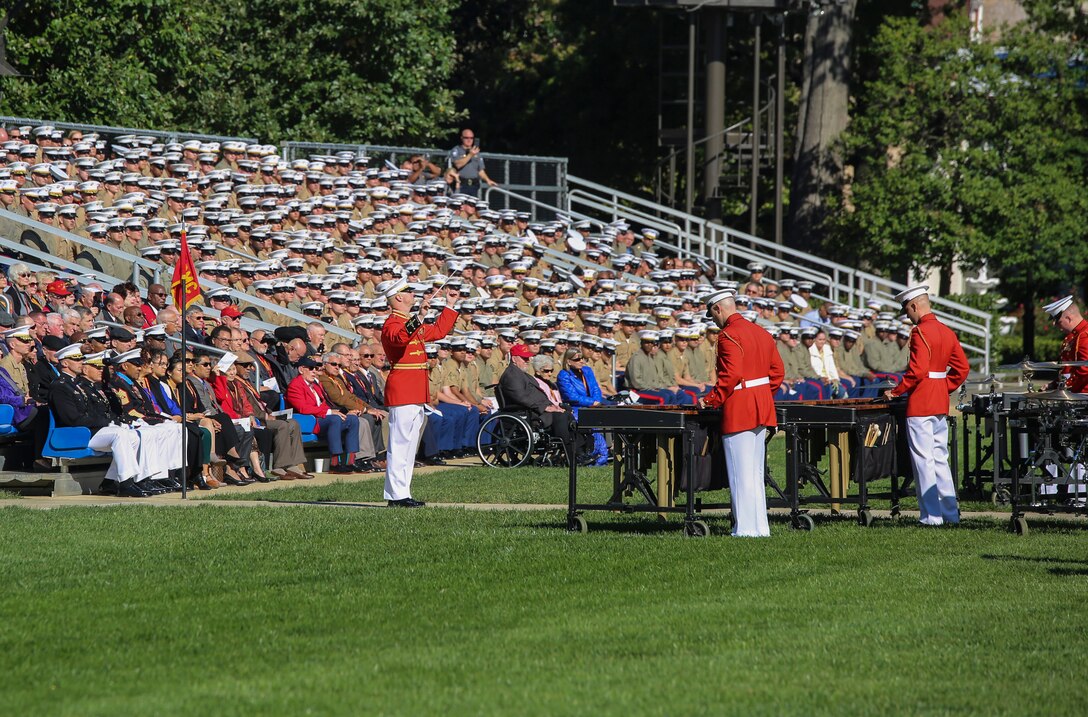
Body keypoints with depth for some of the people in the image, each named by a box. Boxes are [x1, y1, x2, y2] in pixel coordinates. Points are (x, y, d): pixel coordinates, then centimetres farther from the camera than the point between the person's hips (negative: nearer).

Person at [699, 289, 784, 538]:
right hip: (762, 411, 9)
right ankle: (760, 527, 16)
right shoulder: (761, 332, 12)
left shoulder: (729, 335, -15)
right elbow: (777, 371, 13)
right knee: (756, 472, 14)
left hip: (738, 412, -9)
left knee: (741, 474, -4)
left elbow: (731, 376, -23)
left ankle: (745, 528, -3)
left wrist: (711, 400, -14)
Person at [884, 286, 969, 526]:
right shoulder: (947, 332, 11)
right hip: (941, 405, 8)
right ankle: (950, 512, 15)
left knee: (923, 461, -4)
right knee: (940, 459, 14)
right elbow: (962, 368, 13)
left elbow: (917, 370, -21)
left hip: (920, 406, -8)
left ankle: (930, 515, -4)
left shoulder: (920, 332, -14)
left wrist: (896, 391, -10)